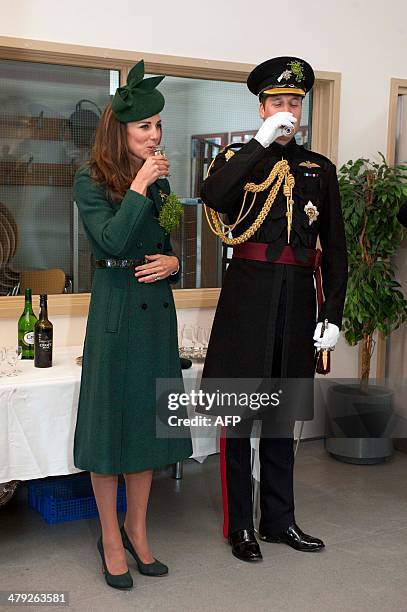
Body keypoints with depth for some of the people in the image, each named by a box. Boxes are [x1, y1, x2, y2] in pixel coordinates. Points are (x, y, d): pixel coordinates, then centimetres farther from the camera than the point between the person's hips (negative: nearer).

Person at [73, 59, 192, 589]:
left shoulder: (160, 182, 11)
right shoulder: (91, 181, -6)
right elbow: (112, 240, -19)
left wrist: (173, 262, -4)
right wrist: (139, 187, -17)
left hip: (157, 307, 6)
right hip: (115, 309, -6)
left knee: (149, 417, 11)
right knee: (112, 417, 2)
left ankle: (137, 529, 26)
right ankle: (111, 539, 17)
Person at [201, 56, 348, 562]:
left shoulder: (320, 169, 11)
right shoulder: (239, 158, 3)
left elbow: (335, 248, 8)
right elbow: (212, 196, -21)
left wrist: (333, 313, 1)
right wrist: (263, 141, -19)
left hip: (297, 300, 3)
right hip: (248, 296, -3)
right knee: (239, 410, 2)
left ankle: (279, 519, 26)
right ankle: (239, 525, 15)